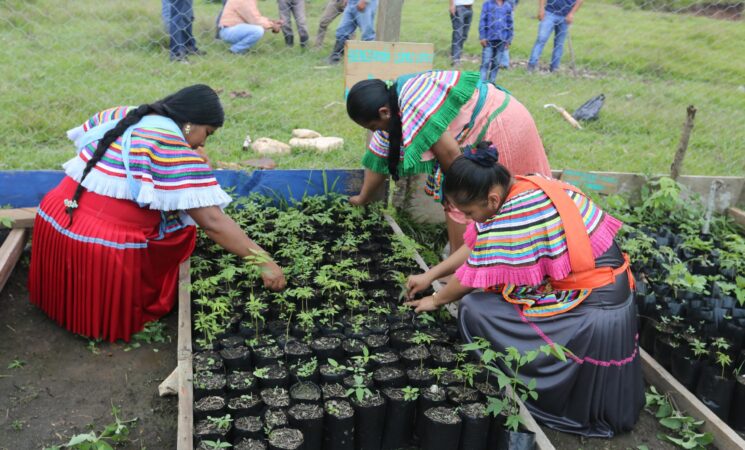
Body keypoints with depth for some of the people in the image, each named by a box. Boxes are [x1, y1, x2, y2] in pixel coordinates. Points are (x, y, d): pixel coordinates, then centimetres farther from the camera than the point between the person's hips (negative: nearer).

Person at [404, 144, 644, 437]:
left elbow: (471, 278, -9)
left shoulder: (510, 222, -25)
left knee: (473, 310, -9)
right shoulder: (528, 186, 2)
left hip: (591, 315, -9)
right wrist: (430, 275, 19)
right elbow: (474, 247, 13)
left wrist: (436, 301, 11)